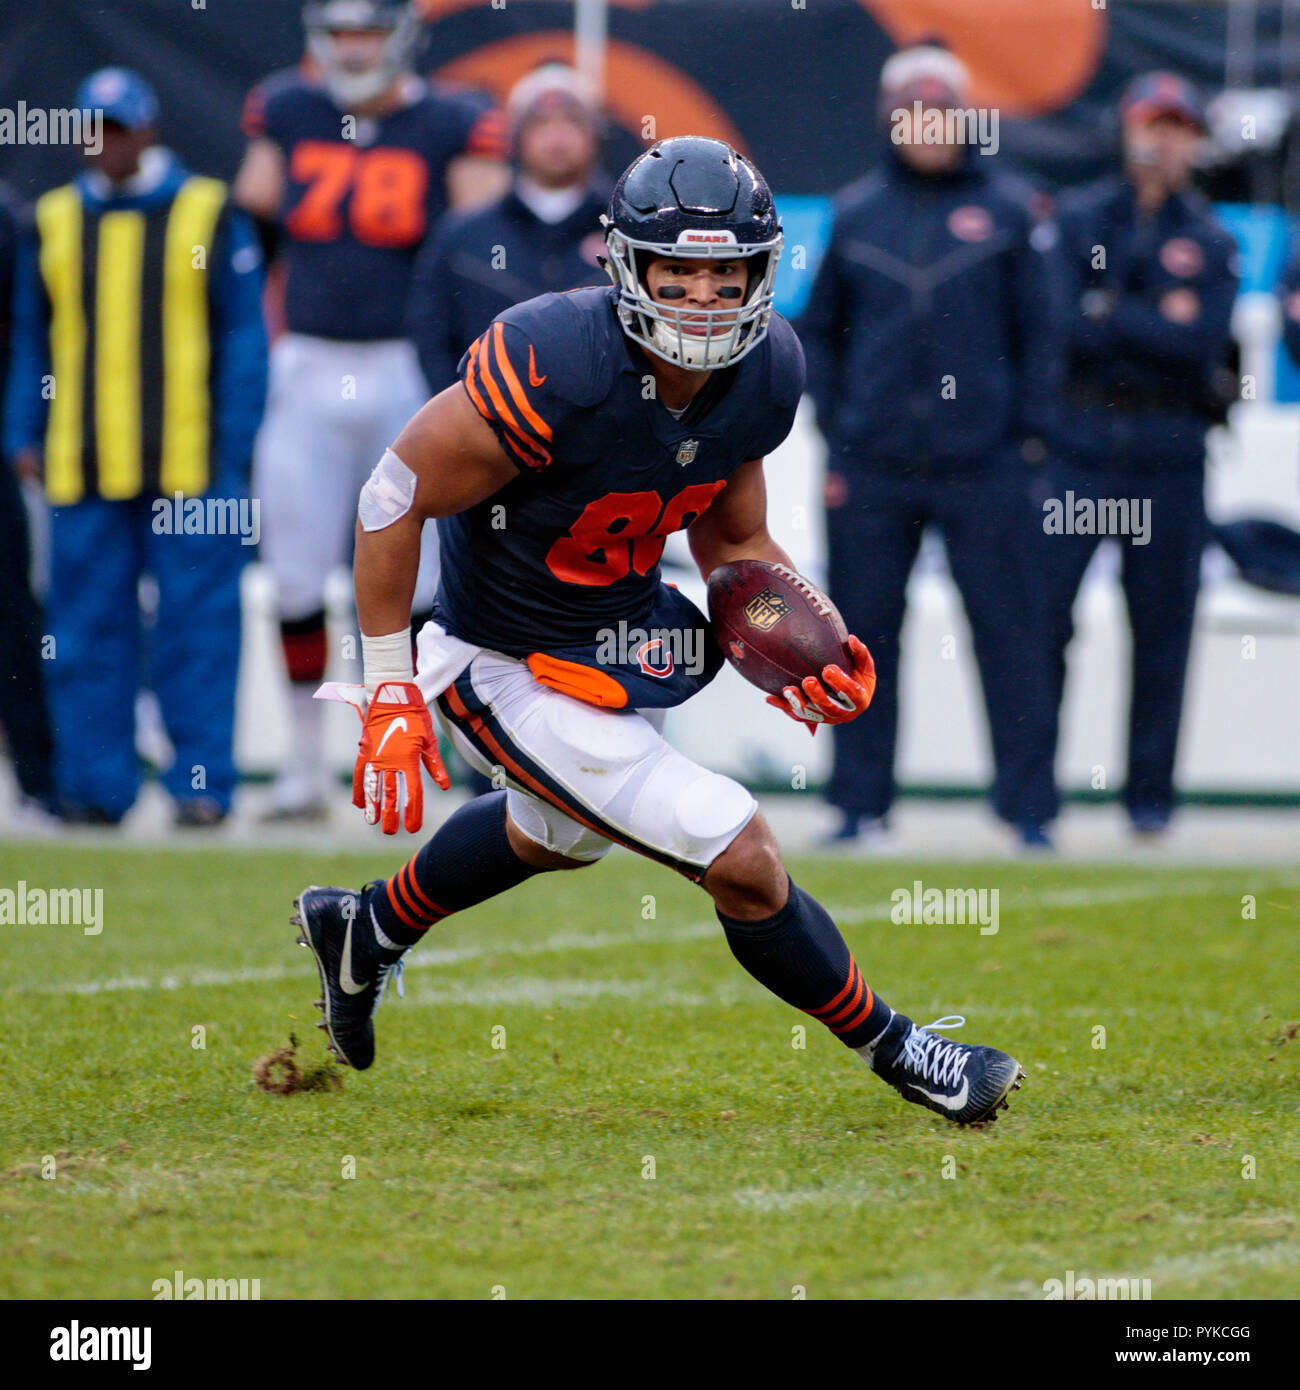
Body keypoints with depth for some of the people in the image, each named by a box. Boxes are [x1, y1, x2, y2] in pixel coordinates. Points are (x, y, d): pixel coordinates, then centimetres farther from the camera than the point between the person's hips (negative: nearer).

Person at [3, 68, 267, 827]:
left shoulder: (209, 214, 3)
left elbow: (244, 337, 2)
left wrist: (235, 451, -4)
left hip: (189, 469, -3)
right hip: (82, 472, 3)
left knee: (198, 626, -4)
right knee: (88, 629, 2)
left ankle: (203, 781, 1)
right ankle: (97, 786, 8)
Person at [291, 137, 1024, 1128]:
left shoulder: (765, 373, -11)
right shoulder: (558, 368, -33)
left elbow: (733, 540, 5)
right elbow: (395, 497, -23)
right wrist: (391, 695, -21)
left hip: (626, 631, 8)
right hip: (516, 671, -8)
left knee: (560, 834, 35)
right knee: (743, 860, -10)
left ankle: (366, 932, 60)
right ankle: (895, 1052, 12)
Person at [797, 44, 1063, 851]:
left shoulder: (1009, 212, 4)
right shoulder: (857, 213, 10)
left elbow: (1042, 331, 6)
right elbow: (819, 329, 14)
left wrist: (1031, 436, -1)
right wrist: (833, 430, 6)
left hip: (982, 464, -2)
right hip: (872, 466, 2)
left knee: (1008, 634, -2)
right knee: (863, 635, 4)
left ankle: (1030, 806, 3)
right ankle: (861, 806, 11)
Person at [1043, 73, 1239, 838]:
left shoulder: (1211, 242, 9)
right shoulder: (1075, 219, 9)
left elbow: (1204, 341, -6)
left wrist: (1106, 315, -8)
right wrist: (1158, 325, -10)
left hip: (1169, 456, 1)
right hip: (1078, 444, 0)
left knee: (1162, 628, 2)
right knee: (1041, 612, -6)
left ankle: (1151, 794, 10)